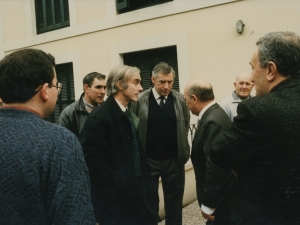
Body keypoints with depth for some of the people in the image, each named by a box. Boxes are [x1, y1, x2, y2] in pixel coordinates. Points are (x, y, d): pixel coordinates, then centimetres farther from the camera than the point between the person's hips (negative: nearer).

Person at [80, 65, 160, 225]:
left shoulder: (129, 115, 10)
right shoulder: (99, 118, -17)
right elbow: (94, 163, -21)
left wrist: (144, 187, 9)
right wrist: (120, 187, -18)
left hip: (135, 197, 8)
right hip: (115, 202, -8)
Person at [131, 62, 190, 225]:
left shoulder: (181, 100, -3)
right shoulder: (140, 101, -7)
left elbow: (185, 126, 6)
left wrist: (183, 151, 5)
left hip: (174, 160, 2)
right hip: (148, 160, -1)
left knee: (174, 203, 13)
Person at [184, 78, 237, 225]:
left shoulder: (213, 121, -26)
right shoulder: (214, 114, 5)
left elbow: (216, 167, -28)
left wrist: (208, 204, -20)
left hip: (220, 197, -9)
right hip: (219, 193, 9)